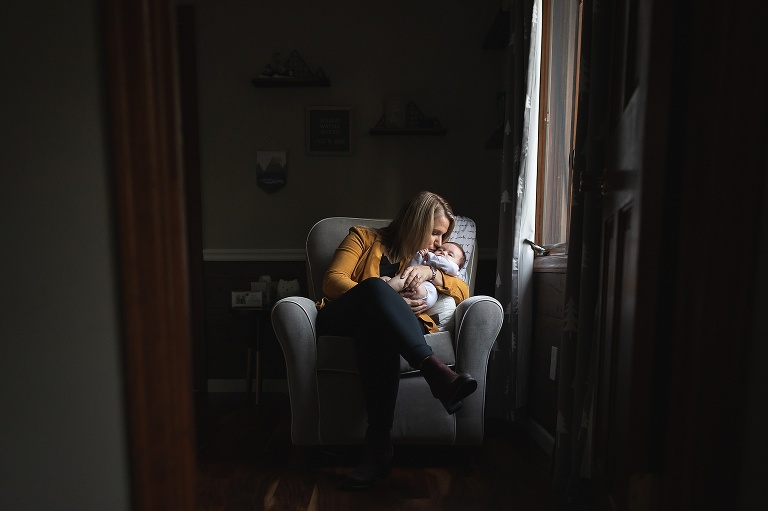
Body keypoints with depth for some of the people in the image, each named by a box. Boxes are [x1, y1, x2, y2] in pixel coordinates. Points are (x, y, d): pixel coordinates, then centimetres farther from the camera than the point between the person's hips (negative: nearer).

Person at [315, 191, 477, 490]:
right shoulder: (364, 238, 13)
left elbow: (463, 292, 15)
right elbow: (332, 280, -3)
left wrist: (431, 272, -6)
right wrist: (390, 301, -16)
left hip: (381, 325, 2)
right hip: (340, 320, -2)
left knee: (378, 331, -39)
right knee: (375, 286, -36)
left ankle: (378, 447, -45)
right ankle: (434, 369, -48)